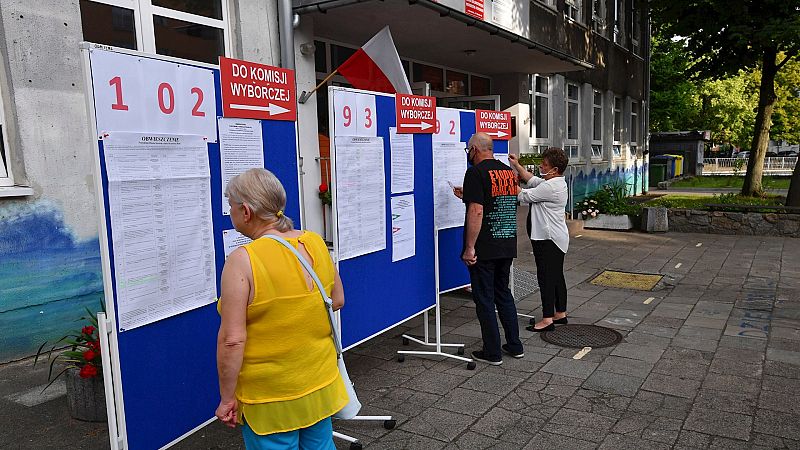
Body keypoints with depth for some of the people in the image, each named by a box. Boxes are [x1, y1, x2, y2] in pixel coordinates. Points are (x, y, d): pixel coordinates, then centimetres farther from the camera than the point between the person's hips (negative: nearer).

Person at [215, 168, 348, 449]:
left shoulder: (242, 260, -21)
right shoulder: (316, 243, -4)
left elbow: (232, 340, -21)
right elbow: (337, 300, 7)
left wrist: (227, 397, -10)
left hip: (270, 397, -5)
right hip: (321, 384, 5)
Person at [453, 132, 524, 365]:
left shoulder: (476, 173, -13)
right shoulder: (508, 171, 11)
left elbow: (476, 211, -21)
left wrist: (470, 248, -19)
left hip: (483, 249, -8)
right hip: (507, 247, 8)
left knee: (484, 299, 3)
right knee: (503, 293, 20)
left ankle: (492, 353, 12)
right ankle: (515, 345, 26)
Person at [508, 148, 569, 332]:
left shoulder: (550, 187, -19)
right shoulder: (558, 183, 14)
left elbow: (523, 196, -14)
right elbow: (532, 180, 25)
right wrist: (517, 166, 23)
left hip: (548, 239, -11)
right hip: (557, 239, 11)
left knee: (546, 277, -7)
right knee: (557, 275, 16)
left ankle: (547, 319, -5)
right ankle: (560, 313, 25)